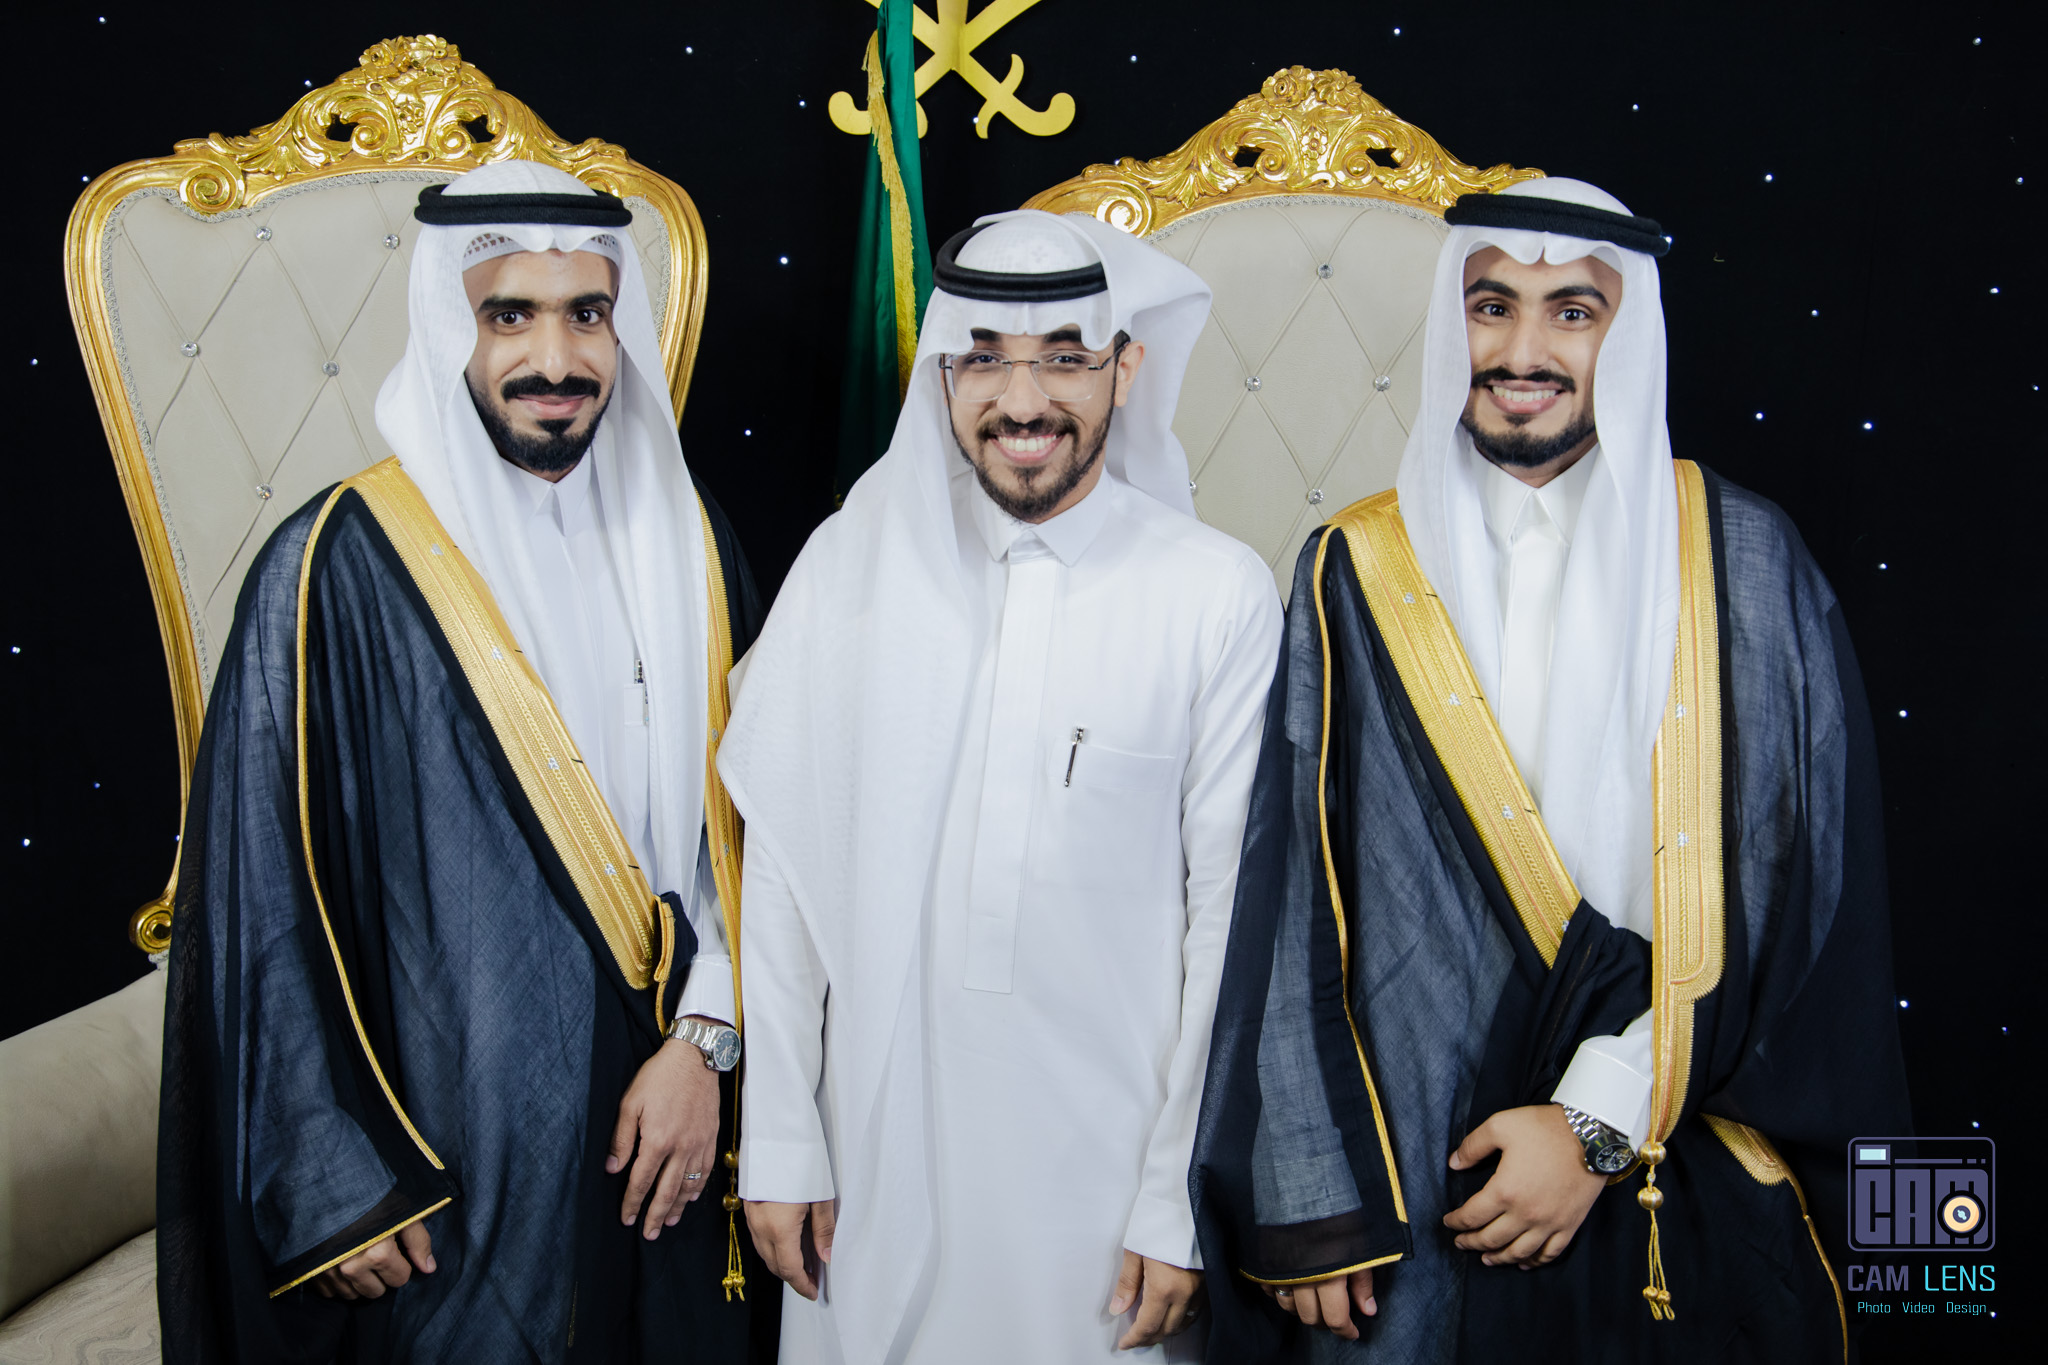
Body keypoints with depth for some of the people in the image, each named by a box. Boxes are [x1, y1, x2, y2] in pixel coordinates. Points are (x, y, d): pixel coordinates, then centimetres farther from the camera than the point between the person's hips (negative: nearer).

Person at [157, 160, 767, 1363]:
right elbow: (262, 896, -10)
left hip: (664, 1127, 5)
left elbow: (748, 827, 7)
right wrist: (331, 1191, -10)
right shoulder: (343, 567, -11)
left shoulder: (686, 545, 4)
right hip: (451, 1148, -4)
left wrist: (706, 1040, -6)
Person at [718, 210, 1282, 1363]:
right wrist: (780, 1143, 0)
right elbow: (783, 869, 0)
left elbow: (1230, 912, -6)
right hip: (878, 1145, 2)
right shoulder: (852, 563, -3)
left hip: (1104, 1156, -2)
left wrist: (1179, 1203, -5)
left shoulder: (1222, 597, -9)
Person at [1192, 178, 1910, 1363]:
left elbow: (1801, 891, -5)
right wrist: (1307, 1203, -7)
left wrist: (1603, 1120, -12)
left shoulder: (1745, 563, -1)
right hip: (1413, 1193, 0)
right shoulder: (1362, 576, 0)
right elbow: (1294, 900, -2)